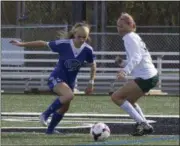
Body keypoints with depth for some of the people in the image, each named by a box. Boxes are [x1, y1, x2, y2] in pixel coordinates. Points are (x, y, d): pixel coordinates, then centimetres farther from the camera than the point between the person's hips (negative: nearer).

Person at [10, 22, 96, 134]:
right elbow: (43, 44, -12)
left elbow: (93, 65, 5)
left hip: (70, 81, 5)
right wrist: (22, 44, -8)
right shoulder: (64, 44, -21)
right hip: (57, 78, -5)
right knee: (69, 95, -32)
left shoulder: (87, 50, -12)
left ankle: (50, 129, 36)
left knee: (64, 108, 14)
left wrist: (91, 83, 2)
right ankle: (46, 115, -17)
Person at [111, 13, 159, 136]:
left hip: (145, 77, -10)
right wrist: (123, 63, 7)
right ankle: (146, 126, 22)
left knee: (116, 97, -8)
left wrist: (125, 71, -40)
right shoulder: (135, 37, 19)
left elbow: (136, 57, -25)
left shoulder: (129, 37, -10)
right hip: (152, 76, 10)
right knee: (129, 100, 28)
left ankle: (141, 123, -12)